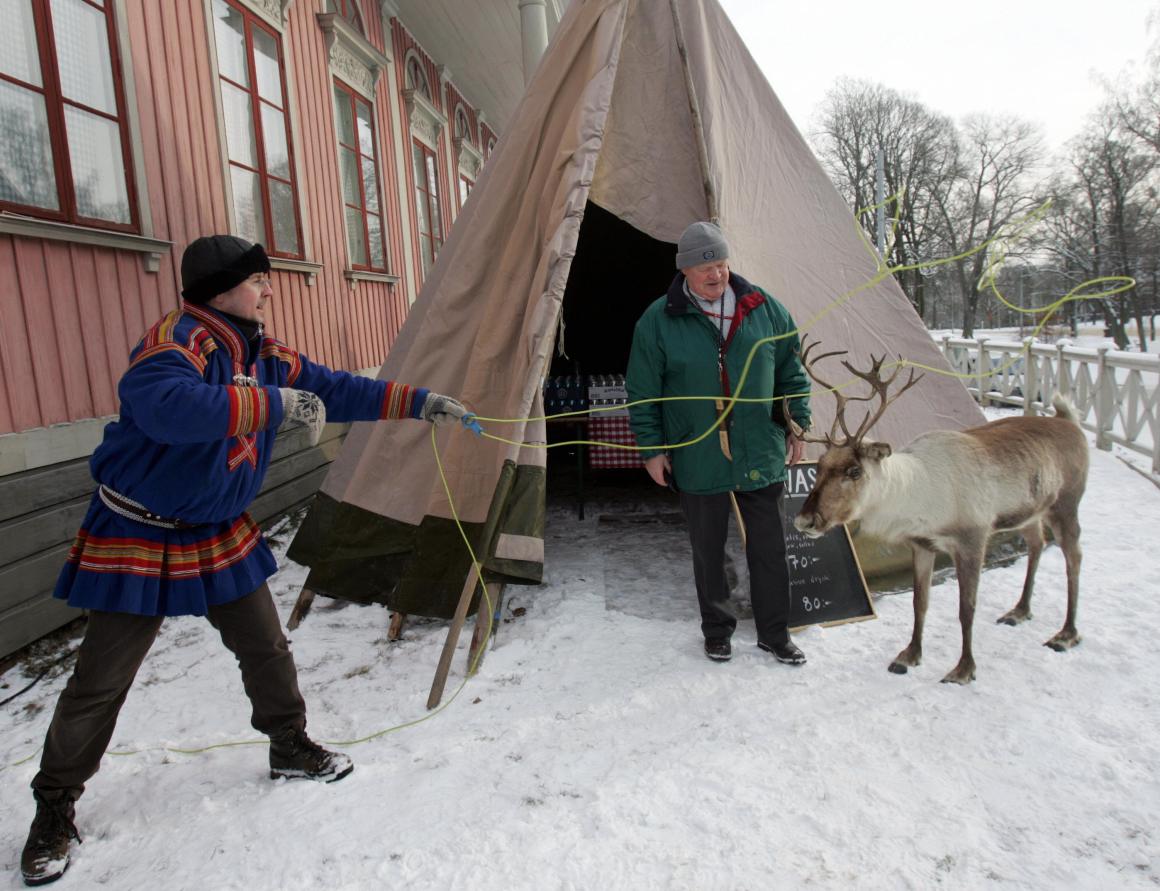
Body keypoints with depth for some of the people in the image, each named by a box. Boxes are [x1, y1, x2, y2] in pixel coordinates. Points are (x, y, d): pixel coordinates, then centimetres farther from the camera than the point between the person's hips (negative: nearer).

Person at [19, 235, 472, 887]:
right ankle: (56, 806, 27)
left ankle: (291, 747, 36)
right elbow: (164, 405, -45)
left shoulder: (267, 356, 0)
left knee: (267, 649, 14)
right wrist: (273, 404, -41)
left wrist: (421, 403, -1)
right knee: (100, 682, 5)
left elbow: (337, 391, 4)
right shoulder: (178, 339, -24)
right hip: (141, 538, -6)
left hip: (223, 536, 7)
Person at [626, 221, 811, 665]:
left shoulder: (764, 309, 1)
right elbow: (642, 393, 0)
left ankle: (774, 633, 27)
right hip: (697, 460, -1)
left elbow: (792, 372, 12)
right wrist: (652, 448, -1)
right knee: (708, 551, 12)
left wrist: (798, 425, 11)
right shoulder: (658, 321, -6)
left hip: (761, 456, 2)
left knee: (769, 549, 9)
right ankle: (717, 631, 31)